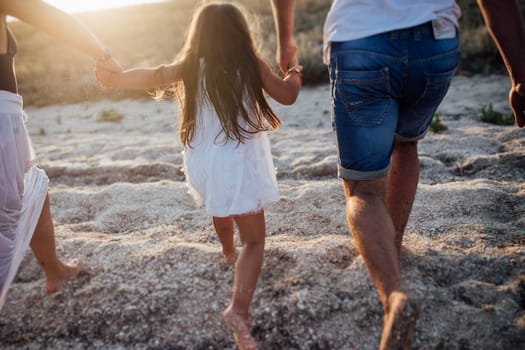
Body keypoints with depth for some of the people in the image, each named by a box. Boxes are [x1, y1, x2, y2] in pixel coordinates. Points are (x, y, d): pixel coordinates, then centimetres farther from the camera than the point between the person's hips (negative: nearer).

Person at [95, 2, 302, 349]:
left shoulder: (191, 66, 1)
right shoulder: (251, 64, -2)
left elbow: (152, 76, -7)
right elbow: (288, 96, 4)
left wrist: (114, 78, 5)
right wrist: (295, 72, 23)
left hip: (202, 163, 5)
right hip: (239, 163, -4)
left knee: (220, 208, 36)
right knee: (254, 241, -1)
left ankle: (229, 251, 62)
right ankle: (239, 309, -21)